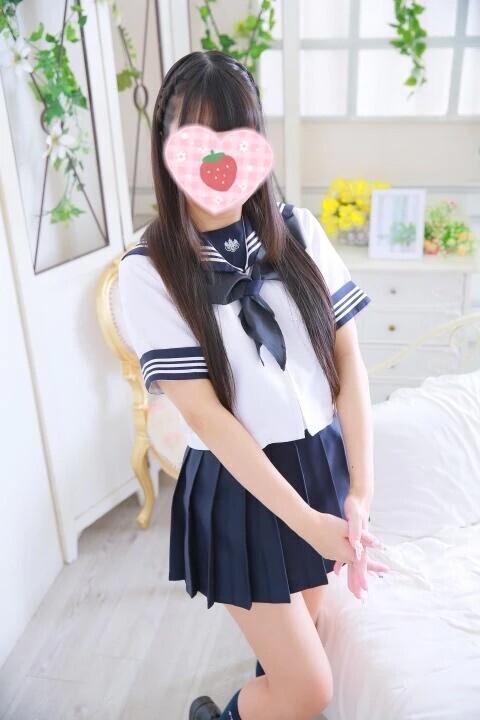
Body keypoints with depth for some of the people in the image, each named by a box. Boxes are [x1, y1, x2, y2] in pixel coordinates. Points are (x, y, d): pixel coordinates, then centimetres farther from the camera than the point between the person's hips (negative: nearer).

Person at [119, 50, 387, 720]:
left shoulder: (298, 229, -4)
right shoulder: (148, 270, -15)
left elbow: (348, 357, -4)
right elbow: (204, 411, -18)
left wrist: (361, 490, -11)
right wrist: (306, 521, -20)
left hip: (324, 459, 4)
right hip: (239, 486, -4)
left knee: (303, 625, 25)